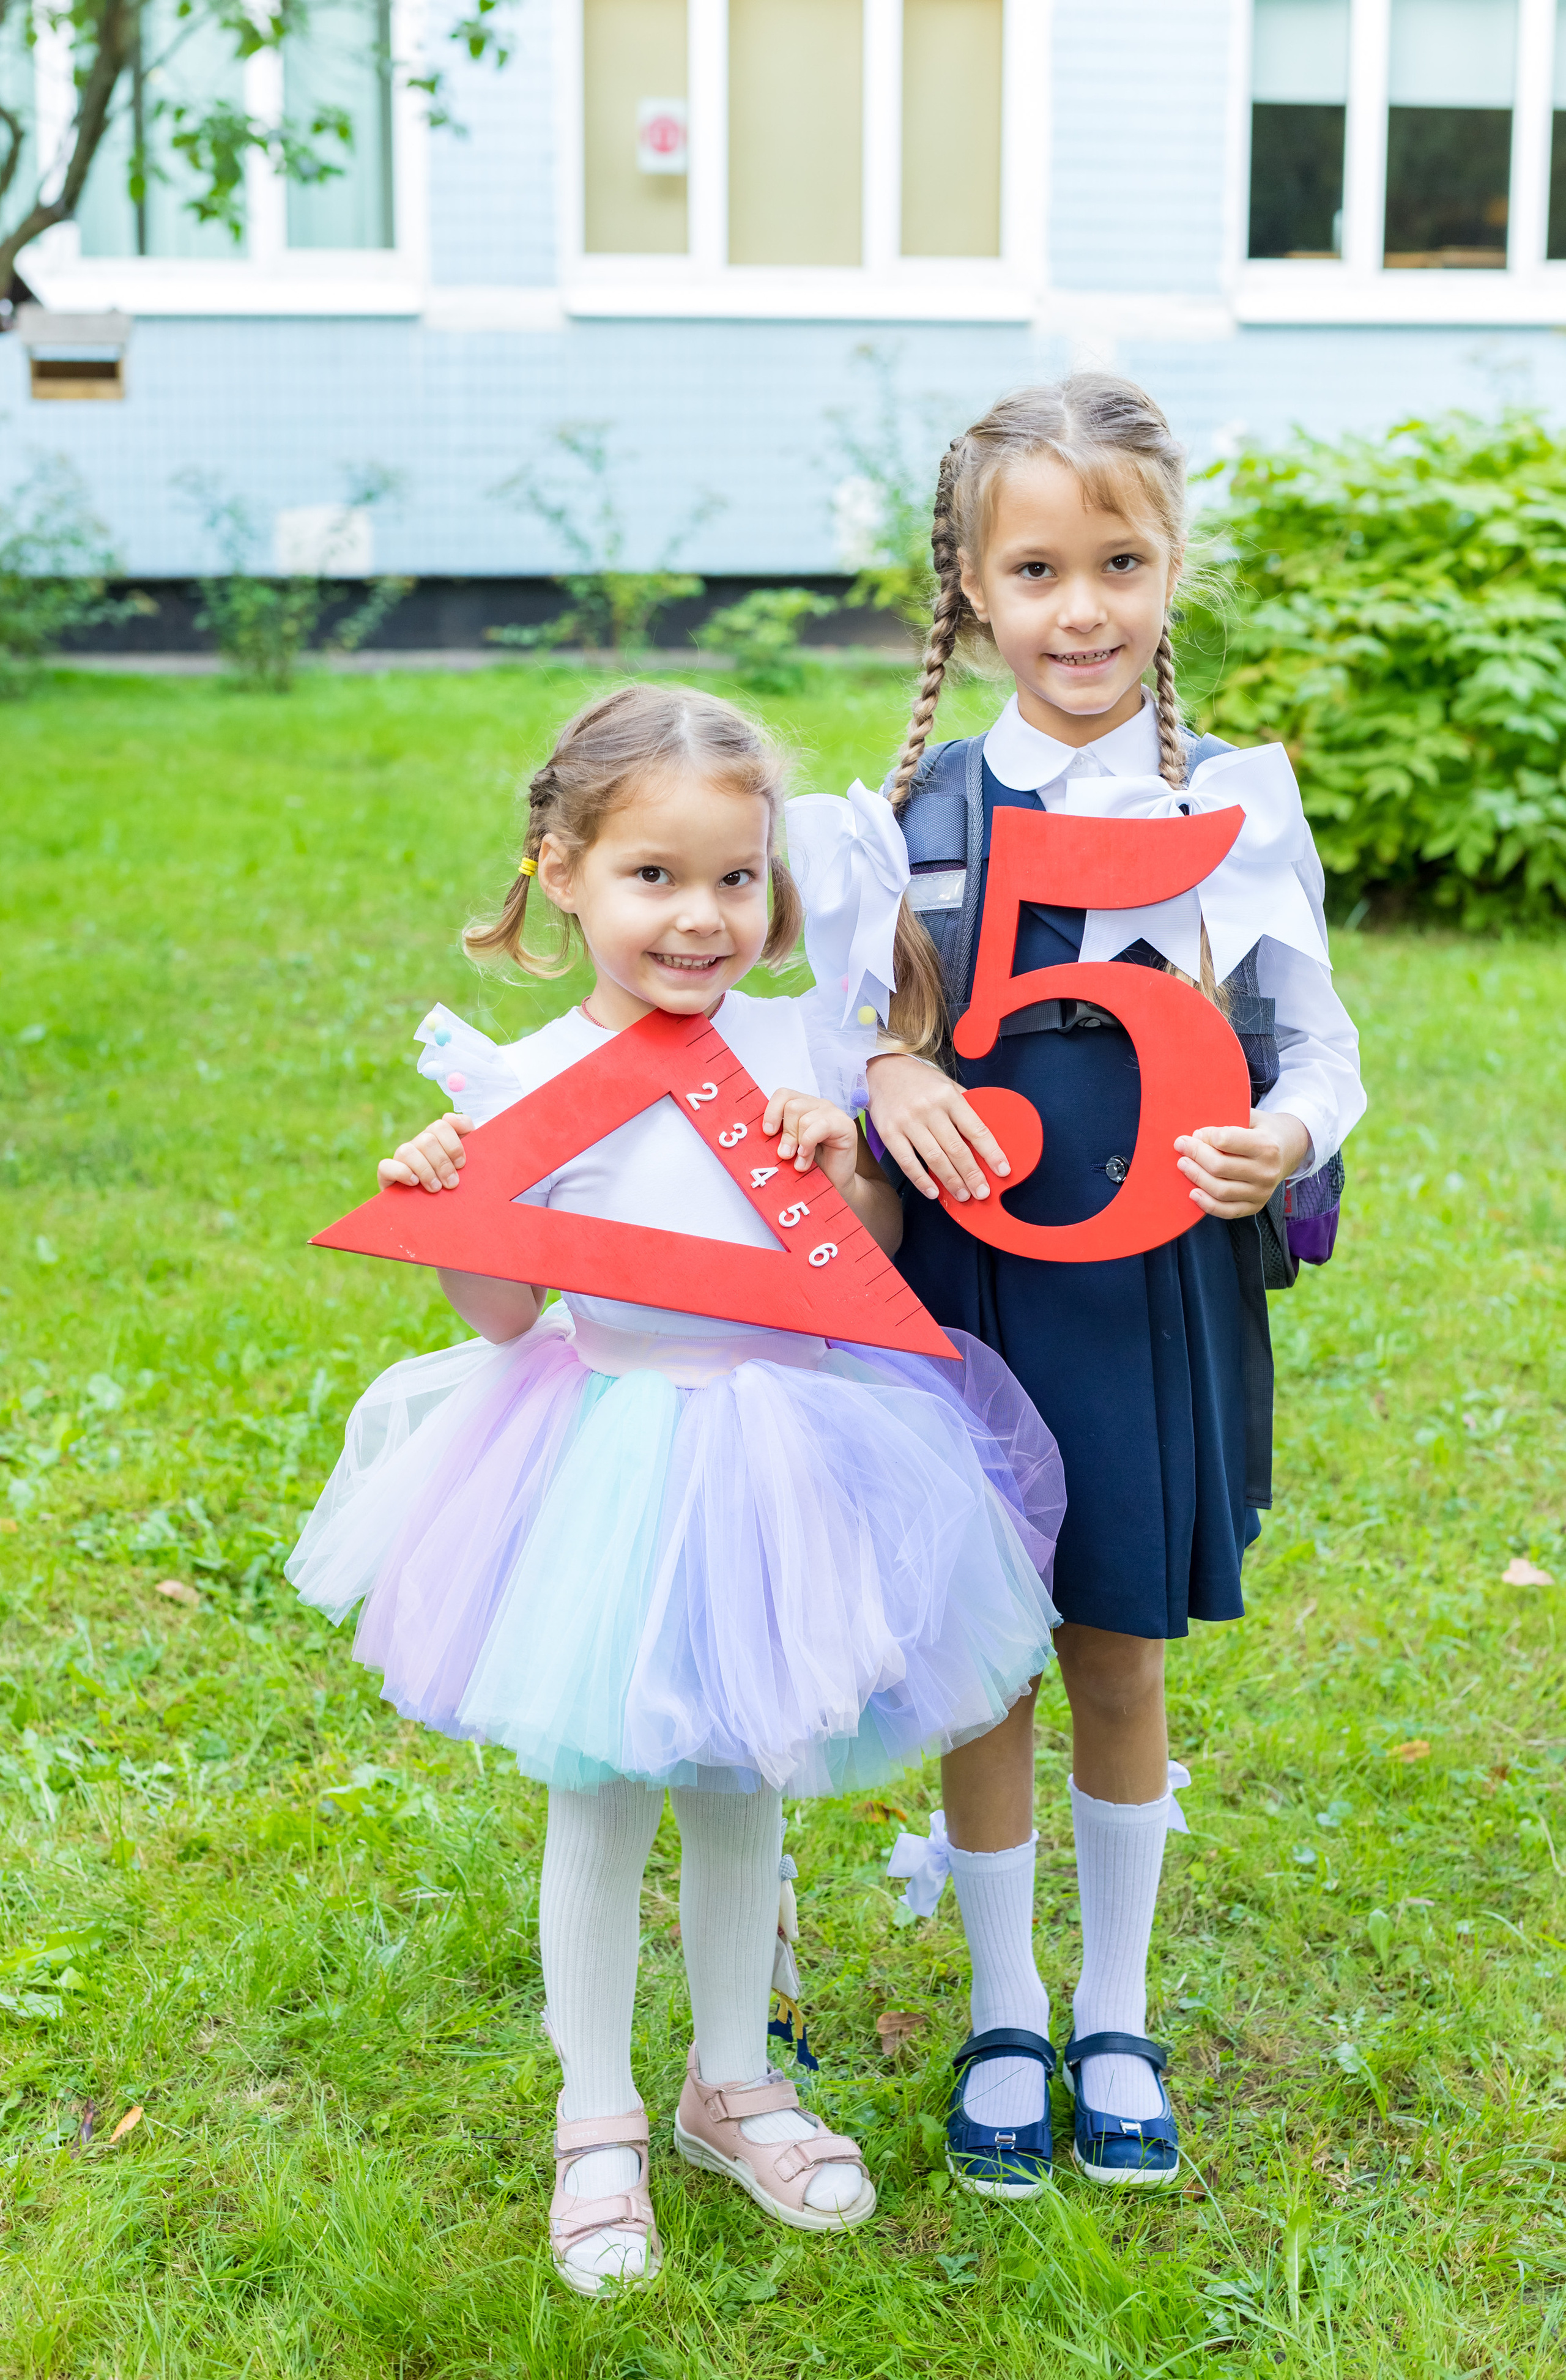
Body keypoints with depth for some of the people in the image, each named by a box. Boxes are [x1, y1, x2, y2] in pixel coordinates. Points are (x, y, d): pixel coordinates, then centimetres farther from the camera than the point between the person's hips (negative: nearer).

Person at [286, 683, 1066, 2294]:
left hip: (777, 1454, 2)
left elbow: (877, 1264, 8)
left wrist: (845, 1171, -11)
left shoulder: (801, 1048, -1)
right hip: (609, 1464, -2)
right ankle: (596, 2122, 29)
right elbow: (501, 1313, -4)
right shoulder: (526, 1080, -8)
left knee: (741, 1790, 17)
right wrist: (441, 1211, -22)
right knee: (600, 1798, 10)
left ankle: (732, 2084, 38)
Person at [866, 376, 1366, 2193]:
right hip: (967, 1278, 1)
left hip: (1157, 1290, -1)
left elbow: (1313, 1033, 1)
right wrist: (885, 1072, -14)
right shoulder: (915, 808, 0)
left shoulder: (1234, 800, -3)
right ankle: (1004, 2019, 30)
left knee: (1121, 1664, 12)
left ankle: (1117, 2018, 33)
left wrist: (1286, 1133, -21)